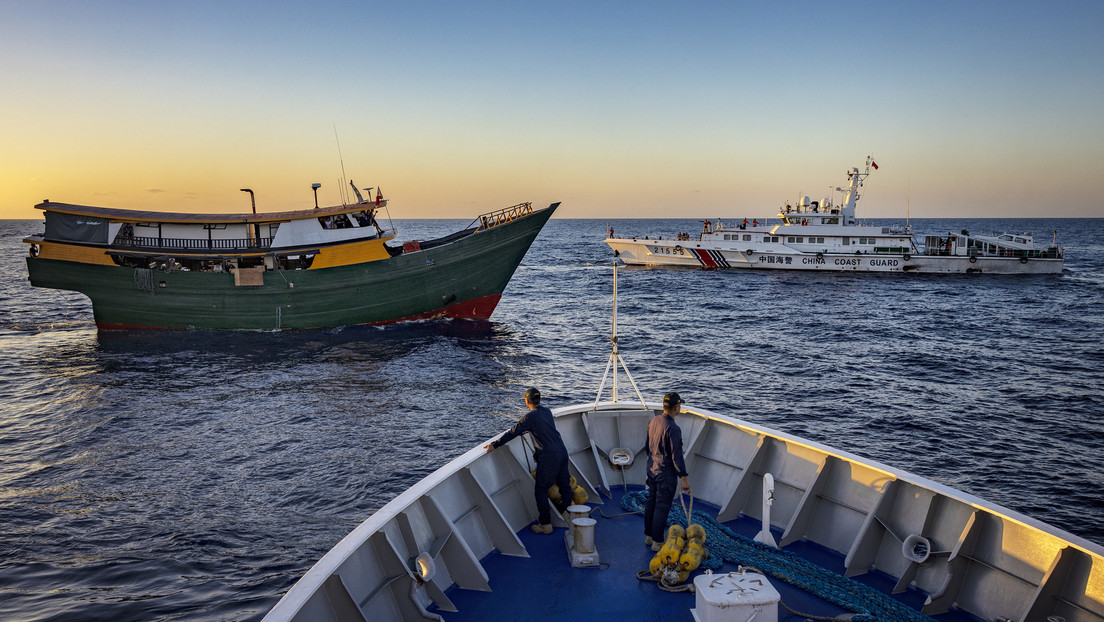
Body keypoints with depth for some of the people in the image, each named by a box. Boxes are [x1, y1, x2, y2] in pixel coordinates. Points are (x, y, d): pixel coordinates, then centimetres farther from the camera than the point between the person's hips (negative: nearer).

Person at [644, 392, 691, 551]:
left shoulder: (653, 421, 1)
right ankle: (657, 542, 11)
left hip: (652, 469, 8)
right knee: (662, 508, 2)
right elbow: (676, 455, -24)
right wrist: (684, 478, -20)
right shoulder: (673, 428, -24)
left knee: (651, 503, 18)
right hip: (666, 474, -8)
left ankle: (649, 536, 30)